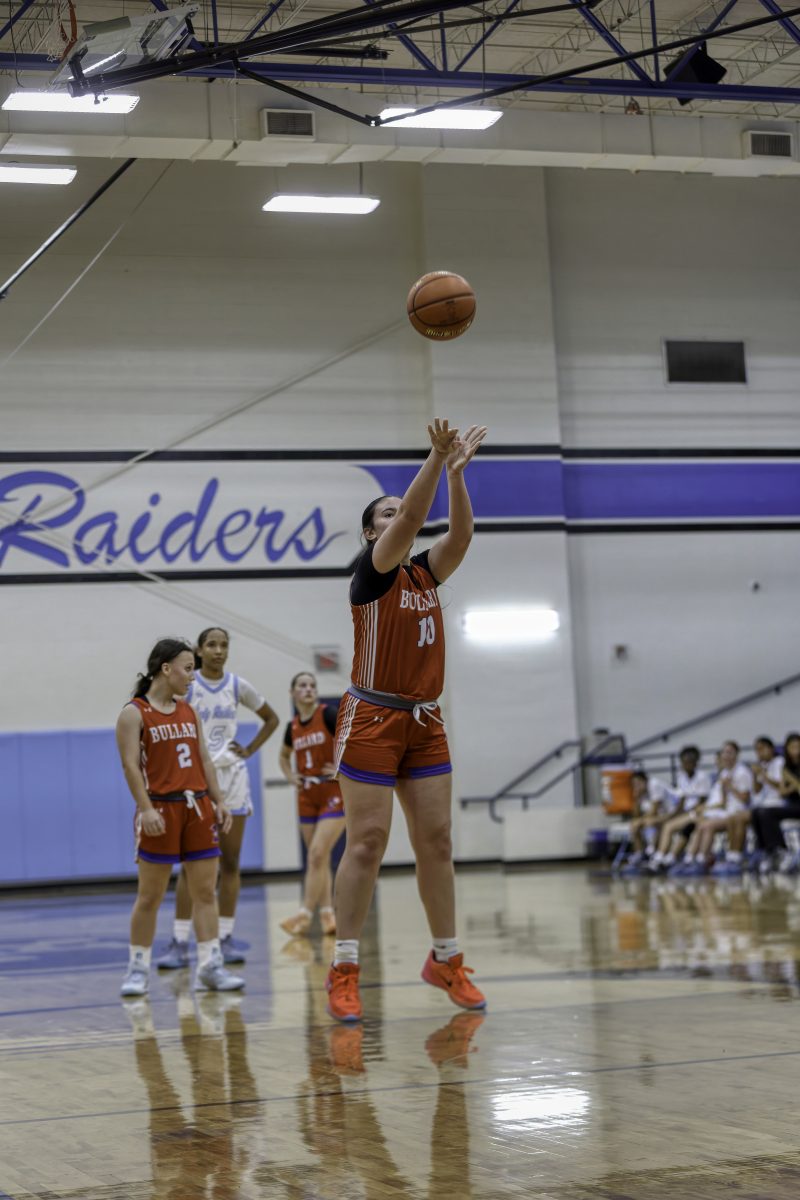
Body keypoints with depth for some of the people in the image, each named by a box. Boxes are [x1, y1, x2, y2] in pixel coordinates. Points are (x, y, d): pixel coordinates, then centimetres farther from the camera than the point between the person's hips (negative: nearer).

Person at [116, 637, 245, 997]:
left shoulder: (188, 711, 14)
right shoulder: (135, 714, -5)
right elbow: (131, 765, -13)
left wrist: (218, 801, 10)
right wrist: (145, 808, -23)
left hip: (198, 807, 6)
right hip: (162, 809, -6)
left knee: (205, 891, 2)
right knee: (150, 895, 0)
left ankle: (209, 966, 3)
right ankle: (138, 968, 10)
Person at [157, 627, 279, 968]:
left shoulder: (237, 685, 4)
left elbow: (271, 719, 16)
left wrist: (250, 749, 6)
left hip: (232, 775, 4)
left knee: (230, 861, 4)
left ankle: (226, 939, 10)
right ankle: (179, 944, -7)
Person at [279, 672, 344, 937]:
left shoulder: (329, 714, -10)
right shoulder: (293, 726, 8)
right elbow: (284, 756, 27)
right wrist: (291, 776, 8)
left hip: (335, 794, -6)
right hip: (307, 797, 6)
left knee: (317, 854, -13)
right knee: (319, 858, 7)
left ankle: (304, 915, -11)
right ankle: (327, 915, 11)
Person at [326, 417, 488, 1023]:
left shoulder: (426, 572, 12)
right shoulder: (371, 572, -4)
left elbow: (460, 535, -5)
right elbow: (411, 519, -19)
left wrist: (457, 471, -14)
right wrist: (437, 458, -24)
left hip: (425, 722, 6)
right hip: (372, 720, -6)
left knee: (436, 842, 6)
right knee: (367, 841, -8)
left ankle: (446, 960, 15)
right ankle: (344, 970, -4)